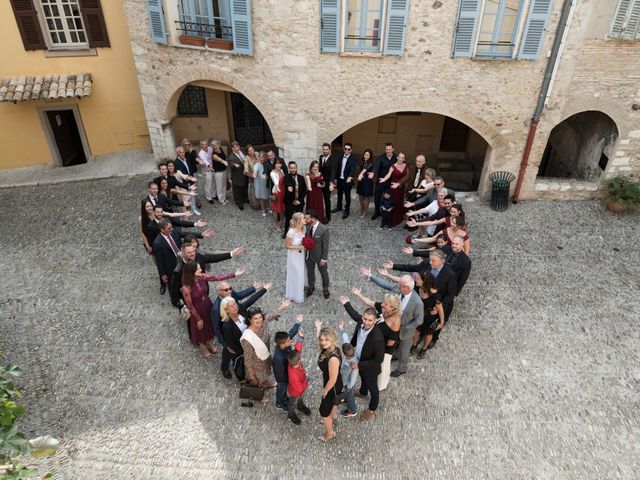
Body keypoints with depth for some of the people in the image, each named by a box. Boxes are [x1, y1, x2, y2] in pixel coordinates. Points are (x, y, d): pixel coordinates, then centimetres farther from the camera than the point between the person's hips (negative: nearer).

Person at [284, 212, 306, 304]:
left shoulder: (303, 228, -12)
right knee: (295, 275, 12)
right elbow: (287, 246, -22)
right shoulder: (291, 232, -33)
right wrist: (299, 247, -27)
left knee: (300, 273, 26)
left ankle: (299, 290, 53)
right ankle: (295, 296, 35)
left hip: (301, 254, 7)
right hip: (294, 256, -6)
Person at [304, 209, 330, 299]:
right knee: (310, 272, 25)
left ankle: (325, 289, 46)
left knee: (324, 273, 20)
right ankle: (311, 287, 51)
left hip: (319, 256, -4)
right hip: (308, 255, 4)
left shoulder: (324, 229, -28)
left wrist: (323, 259, -15)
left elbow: (325, 246, -20)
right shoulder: (307, 226, -13)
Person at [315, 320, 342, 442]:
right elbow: (319, 338, 10)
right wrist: (318, 328, 5)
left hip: (333, 387, -8)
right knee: (331, 402, 34)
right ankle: (331, 419, 63)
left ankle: (330, 434, 39)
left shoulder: (333, 358, -41)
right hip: (332, 384, 8)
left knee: (323, 410, 14)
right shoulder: (327, 349, -17)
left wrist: (325, 391, -14)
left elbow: (333, 379, -29)